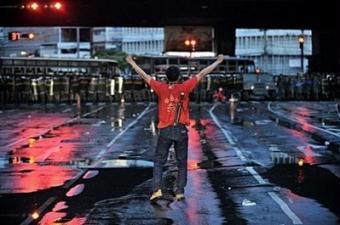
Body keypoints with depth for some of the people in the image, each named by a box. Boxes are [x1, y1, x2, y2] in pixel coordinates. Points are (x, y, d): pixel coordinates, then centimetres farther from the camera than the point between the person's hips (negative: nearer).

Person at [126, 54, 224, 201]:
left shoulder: (161, 88, -1)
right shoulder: (184, 88, -3)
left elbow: (144, 75, 7)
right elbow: (201, 74, 3)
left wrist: (132, 62, 19)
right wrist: (218, 61, 10)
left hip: (165, 131, 0)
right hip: (181, 130, 0)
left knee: (158, 162, 8)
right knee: (182, 163, 11)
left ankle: (157, 189, -7)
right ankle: (180, 191, 7)